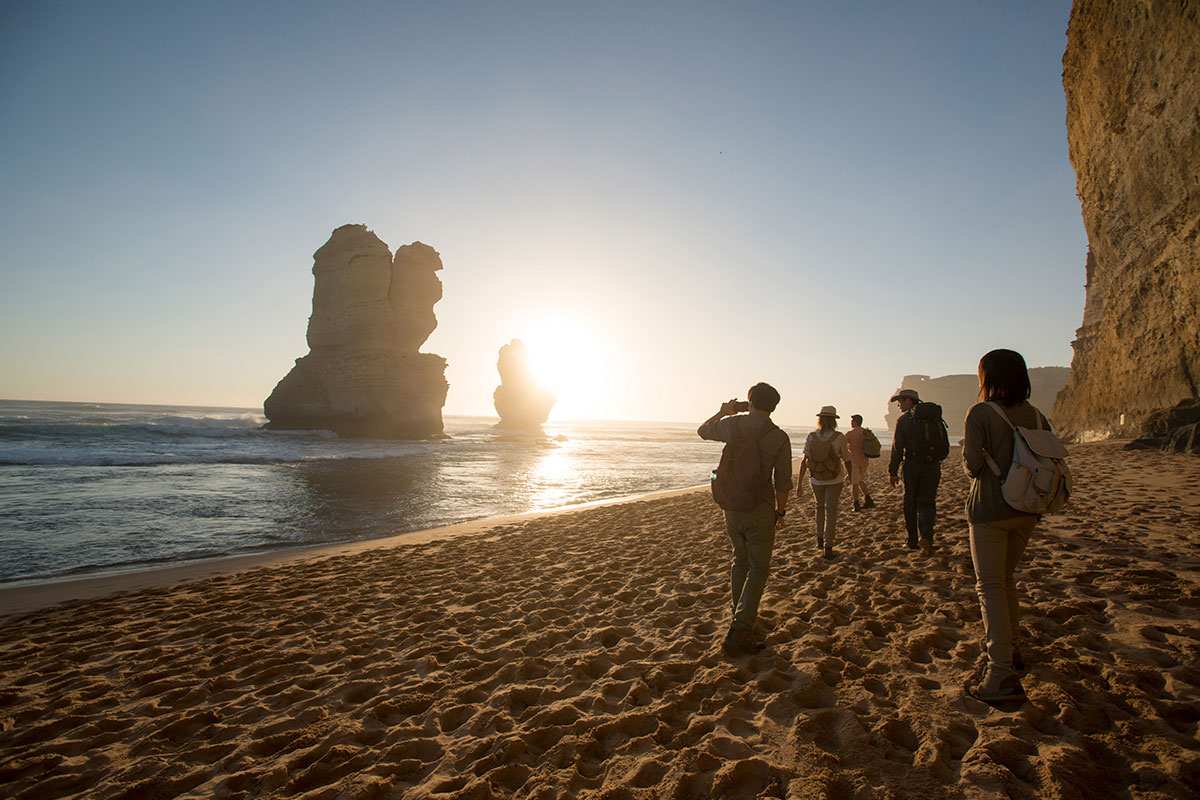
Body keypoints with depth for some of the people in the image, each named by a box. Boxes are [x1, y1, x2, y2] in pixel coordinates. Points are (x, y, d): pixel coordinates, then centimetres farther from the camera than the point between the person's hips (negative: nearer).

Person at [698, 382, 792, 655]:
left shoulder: (732, 424, -3)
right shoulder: (779, 437, -9)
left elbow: (703, 431, 18)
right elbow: (783, 482, -6)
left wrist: (723, 411, 29)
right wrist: (781, 511, 8)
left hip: (732, 507, 4)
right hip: (760, 510, -3)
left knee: (741, 561, 22)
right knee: (758, 569, 4)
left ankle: (741, 615, 34)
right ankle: (739, 630, -6)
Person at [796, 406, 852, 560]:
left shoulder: (811, 437, -9)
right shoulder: (839, 437, -14)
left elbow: (804, 461, -9)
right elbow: (846, 460, -5)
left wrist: (799, 482, -5)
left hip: (816, 479, 3)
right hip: (834, 480, -3)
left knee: (820, 506, 24)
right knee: (831, 511, 6)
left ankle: (819, 540, 29)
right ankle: (828, 547, 4)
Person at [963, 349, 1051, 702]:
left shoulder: (980, 413, -12)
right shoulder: (1035, 415, 5)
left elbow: (972, 465, -16)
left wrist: (968, 456, 6)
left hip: (989, 509, -6)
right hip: (1026, 511, 7)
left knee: (990, 587, -3)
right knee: (1005, 580, 23)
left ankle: (1002, 674, -8)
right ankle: (1009, 648, 34)